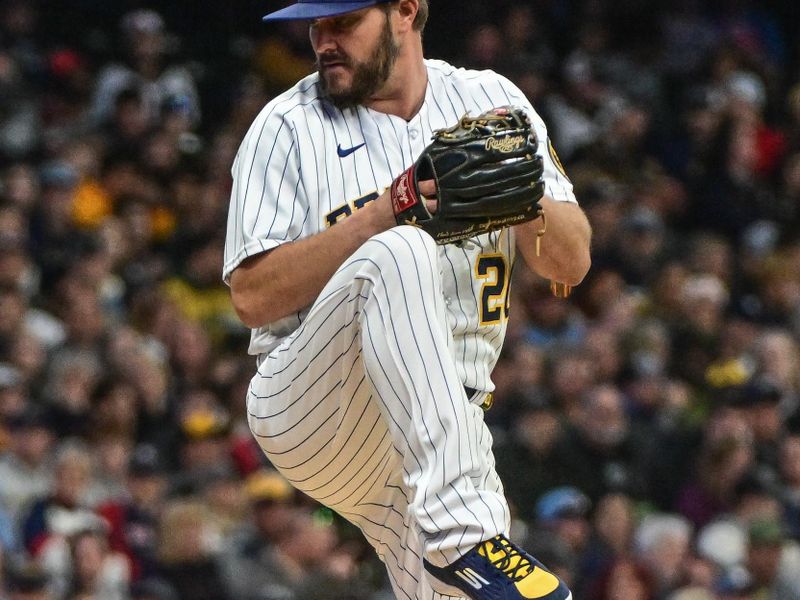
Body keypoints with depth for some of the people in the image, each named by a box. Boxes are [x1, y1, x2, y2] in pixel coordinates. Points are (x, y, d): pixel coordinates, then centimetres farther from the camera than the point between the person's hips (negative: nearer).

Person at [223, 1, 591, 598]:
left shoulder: (489, 102, 10)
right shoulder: (288, 127, 1)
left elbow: (572, 262, 5)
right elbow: (252, 297, -9)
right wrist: (383, 215, -18)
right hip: (306, 407, -3)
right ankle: (460, 534, -39)